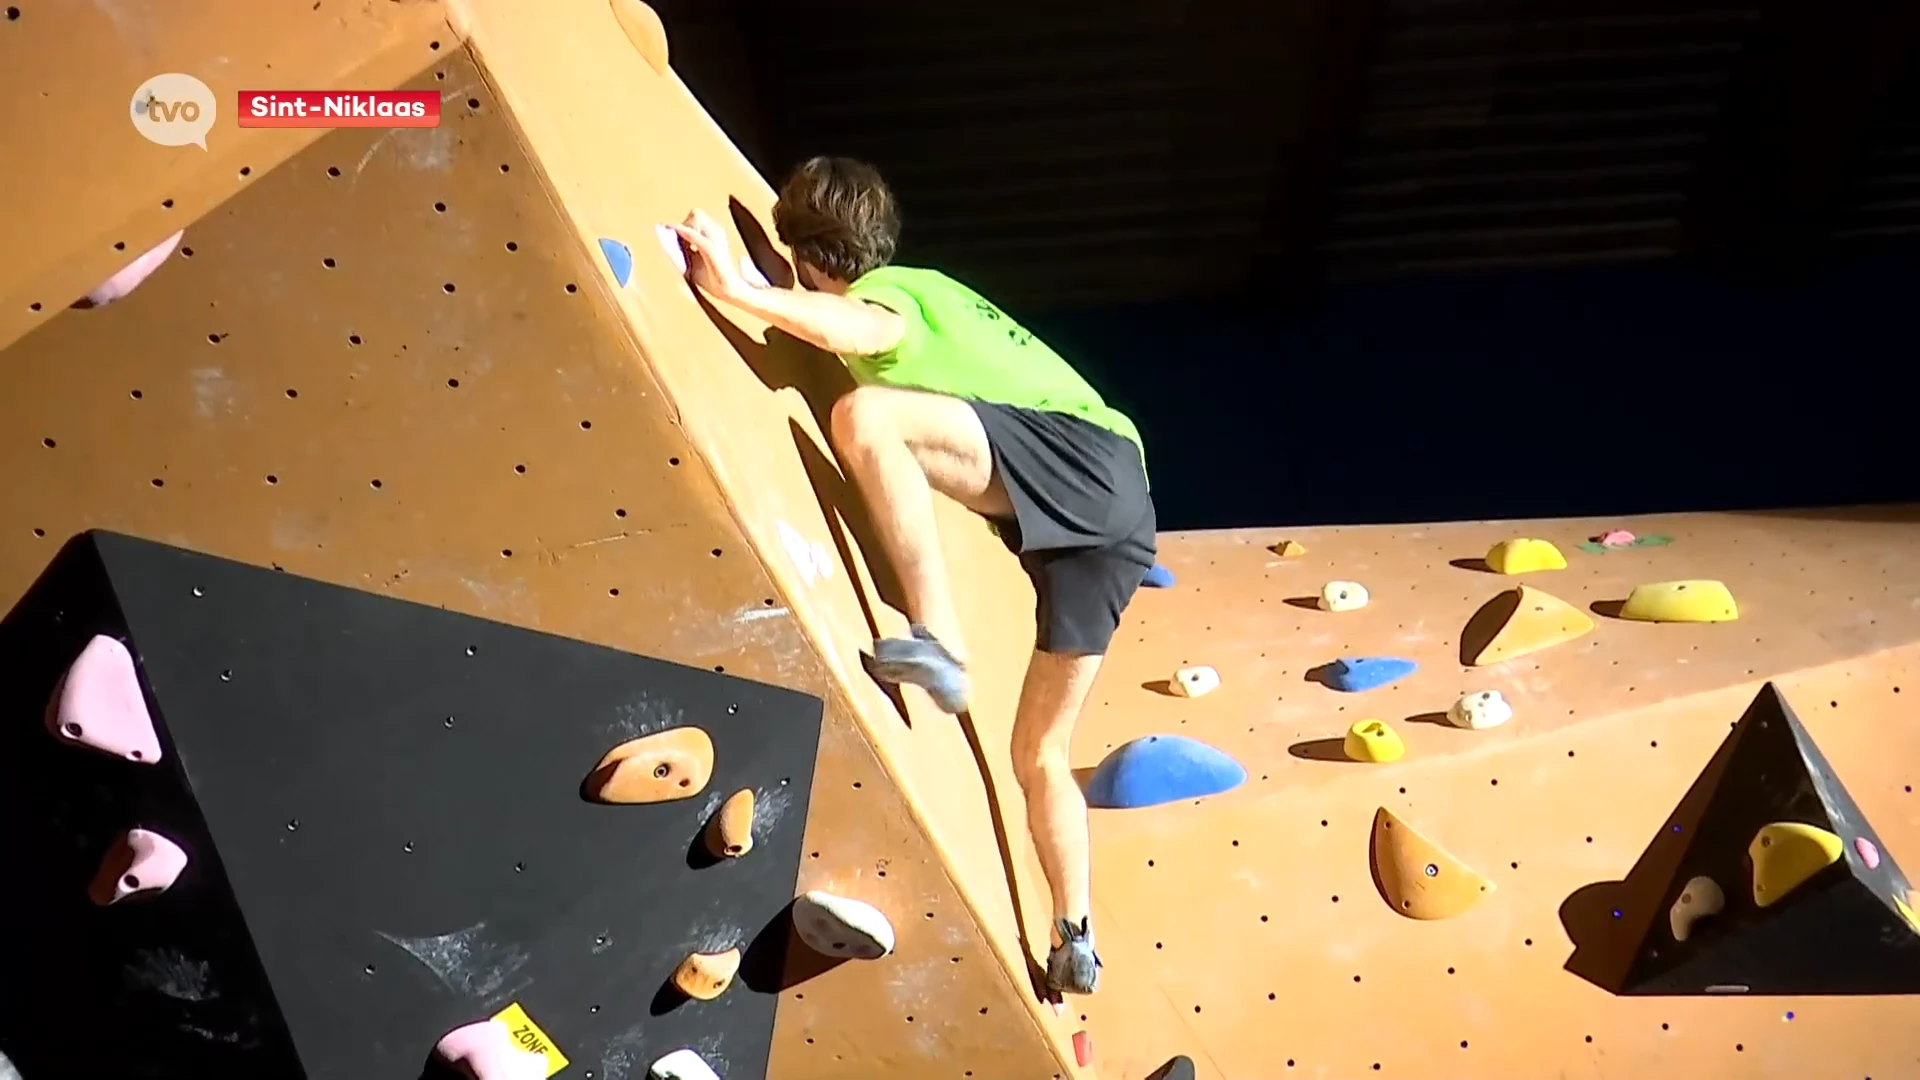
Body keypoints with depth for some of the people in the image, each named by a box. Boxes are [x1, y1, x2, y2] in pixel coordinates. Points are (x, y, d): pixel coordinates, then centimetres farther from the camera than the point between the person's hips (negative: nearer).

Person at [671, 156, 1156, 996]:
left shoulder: (887, 293, 1)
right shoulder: (927, 289, 28)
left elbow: (856, 332, -25)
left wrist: (736, 288, -24)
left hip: (1081, 461, -9)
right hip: (1119, 507, 9)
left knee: (865, 415, -26)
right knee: (1039, 752, 13)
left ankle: (940, 643, -29)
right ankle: (1075, 942, 14)